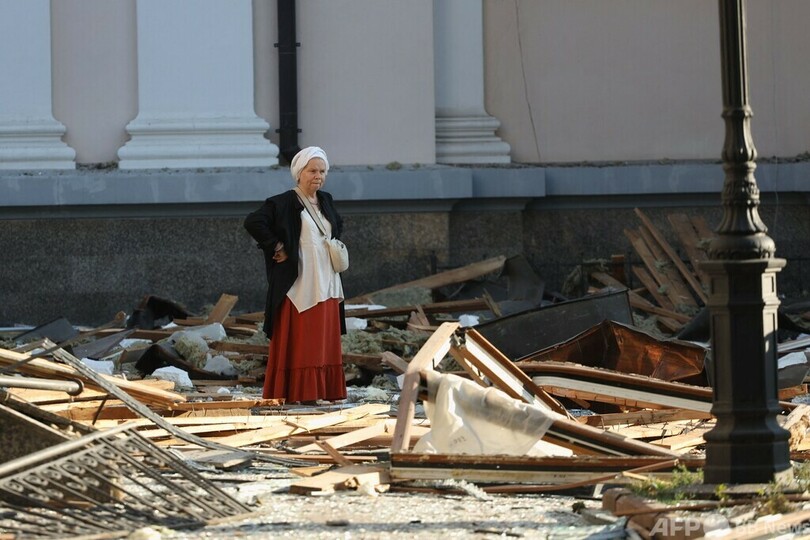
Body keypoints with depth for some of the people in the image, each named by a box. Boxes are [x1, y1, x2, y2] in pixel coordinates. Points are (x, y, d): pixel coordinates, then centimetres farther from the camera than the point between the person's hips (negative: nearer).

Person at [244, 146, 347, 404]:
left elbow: (338, 225, 33)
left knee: (325, 341, 8)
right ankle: (297, 391, -4)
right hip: (298, 283, -7)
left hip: (325, 283, 7)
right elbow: (253, 222, -21)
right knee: (298, 341, -6)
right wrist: (276, 248, -17)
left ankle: (325, 389, 13)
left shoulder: (325, 201, 13)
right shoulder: (284, 203, -10)